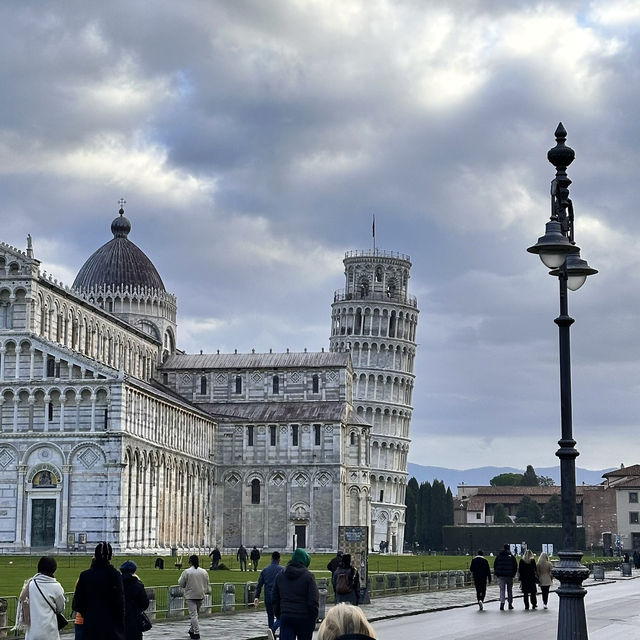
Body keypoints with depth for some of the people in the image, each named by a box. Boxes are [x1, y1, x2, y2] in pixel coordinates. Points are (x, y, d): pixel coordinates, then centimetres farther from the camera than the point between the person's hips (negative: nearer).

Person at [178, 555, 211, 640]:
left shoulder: (186, 572, -11)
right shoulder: (204, 572, 2)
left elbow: (181, 583, -4)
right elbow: (207, 584, 9)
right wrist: (208, 591, 23)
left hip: (190, 596, -5)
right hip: (200, 595, 5)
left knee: (193, 614, -4)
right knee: (196, 613, 18)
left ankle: (196, 633, -8)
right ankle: (192, 630, 25)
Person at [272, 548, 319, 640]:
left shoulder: (280, 576, 8)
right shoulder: (308, 576, -8)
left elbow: (274, 599, 12)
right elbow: (313, 601, -10)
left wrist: (279, 615, 20)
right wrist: (313, 618, 2)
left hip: (285, 617, 3)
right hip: (304, 618, -3)